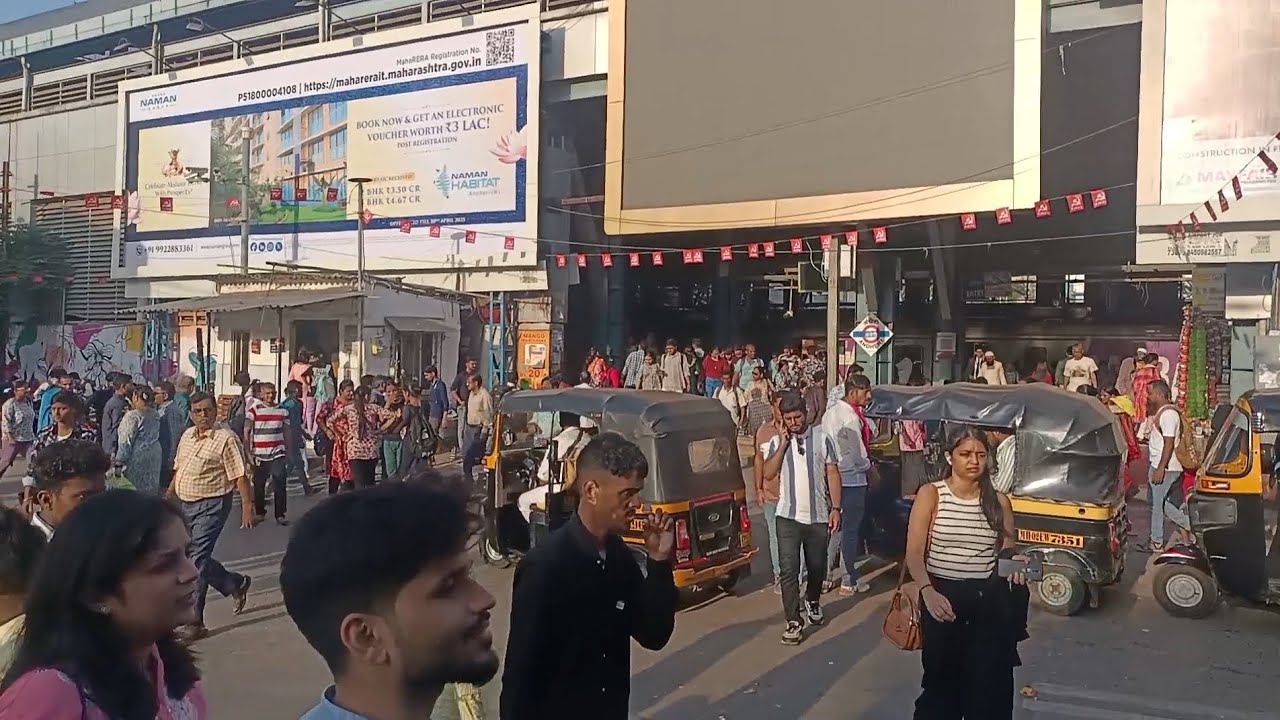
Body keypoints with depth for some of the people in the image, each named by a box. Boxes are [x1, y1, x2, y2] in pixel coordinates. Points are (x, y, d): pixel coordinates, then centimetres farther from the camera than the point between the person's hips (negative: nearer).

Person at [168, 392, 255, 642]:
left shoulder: (226, 438, -12)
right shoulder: (187, 436, 11)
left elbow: (240, 477, -15)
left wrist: (247, 508, -20)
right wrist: (168, 497, 21)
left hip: (211, 506, -8)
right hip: (184, 504, 8)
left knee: (197, 560, -10)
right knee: (194, 558, 14)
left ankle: (194, 621, -2)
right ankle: (236, 585, 35)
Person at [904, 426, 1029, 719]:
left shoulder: (999, 501, 5)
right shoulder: (930, 495, -4)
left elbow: (1007, 550, 17)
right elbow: (914, 553, -8)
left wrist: (1013, 559, -7)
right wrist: (928, 591, -25)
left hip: (988, 600, 2)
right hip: (942, 597, -2)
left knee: (990, 681, 3)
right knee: (942, 681, 6)